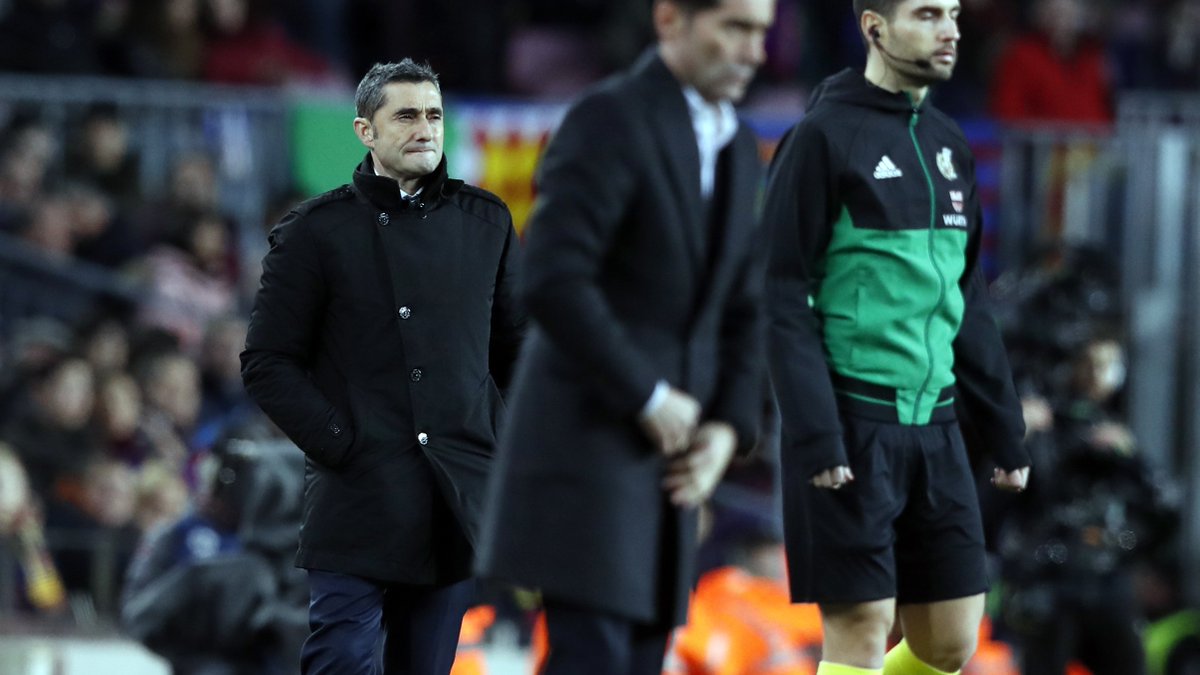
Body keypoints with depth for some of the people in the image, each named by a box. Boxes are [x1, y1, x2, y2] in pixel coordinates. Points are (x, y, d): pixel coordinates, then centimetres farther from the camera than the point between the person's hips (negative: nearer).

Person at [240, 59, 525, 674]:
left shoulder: (485, 222, 13)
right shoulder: (316, 231, 2)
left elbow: (518, 344, 21)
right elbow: (267, 362, 1)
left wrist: (497, 440, 8)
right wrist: (337, 443, -8)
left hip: (455, 503, 4)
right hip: (358, 500, -4)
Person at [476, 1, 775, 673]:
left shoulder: (740, 149, 14)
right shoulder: (609, 122, -12)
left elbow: (747, 310, 16)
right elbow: (552, 282, -21)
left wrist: (729, 428, 1)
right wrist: (648, 398, -17)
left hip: (668, 464, 8)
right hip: (586, 435, -8)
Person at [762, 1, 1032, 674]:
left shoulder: (948, 144, 14)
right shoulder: (825, 137, -7)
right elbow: (783, 298, -11)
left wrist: (1005, 432, 14)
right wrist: (816, 436, -18)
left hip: (934, 429, 7)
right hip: (850, 424, -7)